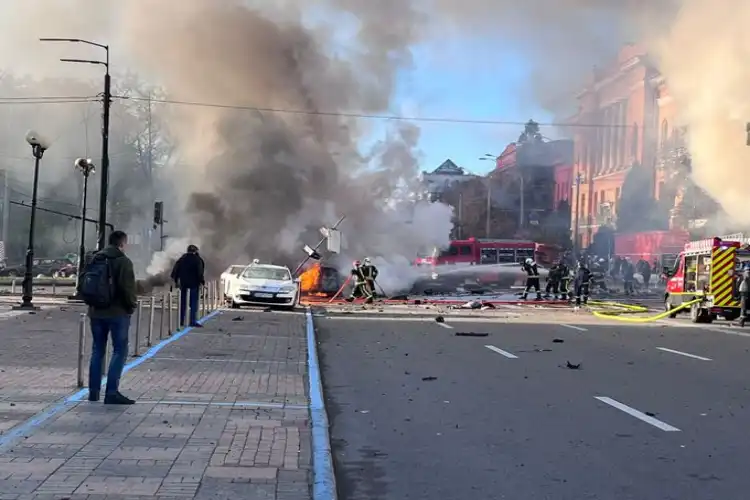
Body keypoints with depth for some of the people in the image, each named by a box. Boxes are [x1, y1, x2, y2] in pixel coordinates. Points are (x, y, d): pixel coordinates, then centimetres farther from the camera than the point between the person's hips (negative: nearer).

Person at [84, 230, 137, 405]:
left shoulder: (95, 259, 9)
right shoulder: (123, 261, -11)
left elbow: (85, 284, 11)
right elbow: (127, 288, -18)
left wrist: (93, 303, 18)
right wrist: (132, 305, -3)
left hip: (96, 312, 7)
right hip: (118, 313, -7)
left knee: (97, 349, 15)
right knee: (120, 350, -2)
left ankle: (93, 391, 18)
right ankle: (112, 392, -8)